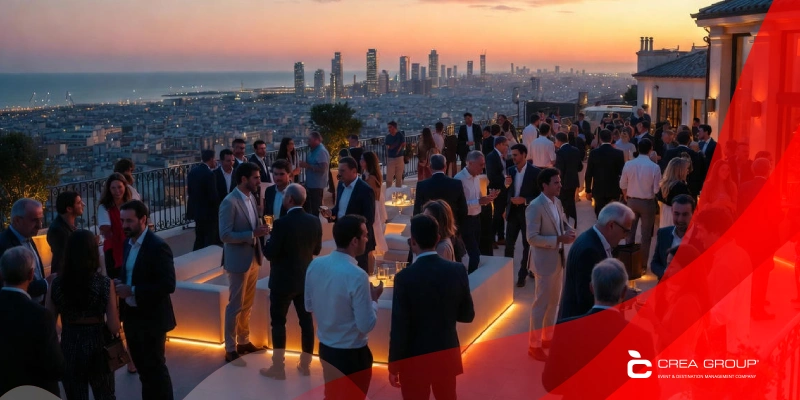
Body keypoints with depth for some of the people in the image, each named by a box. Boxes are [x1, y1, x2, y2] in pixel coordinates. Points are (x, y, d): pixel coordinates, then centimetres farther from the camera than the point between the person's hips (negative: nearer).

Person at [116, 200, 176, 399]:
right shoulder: (128, 243, 7)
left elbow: (168, 285, -24)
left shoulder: (158, 246, -19)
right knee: (142, 366, 19)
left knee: (155, 368, 4)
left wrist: (132, 291, -25)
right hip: (131, 315, 8)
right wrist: (120, 283, -4)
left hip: (151, 318, -8)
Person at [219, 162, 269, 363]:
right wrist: (253, 234, -25)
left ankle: (244, 342, 32)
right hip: (238, 261, -8)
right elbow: (225, 235, -22)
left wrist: (260, 229, -3)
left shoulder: (251, 198, 7)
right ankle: (230, 349, 15)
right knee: (235, 306, 3)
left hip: (253, 258, 8)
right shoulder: (229, 202, -19)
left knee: (247, 305, 18)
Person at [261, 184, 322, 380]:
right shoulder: (314, 221, -2)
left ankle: (278, 368, 10)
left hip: (283, 280, -6)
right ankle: (305, 364, 21)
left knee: (278, 322, 5)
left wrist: (268, 239, 2)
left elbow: (270, 254, -17)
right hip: (306, 278, 6)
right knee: (306, 320, 12)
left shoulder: (282, 223, -21)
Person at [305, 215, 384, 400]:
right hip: (352, 354, -6)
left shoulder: (315, 265, -7)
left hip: (325, 348, 6)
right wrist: (374, 299, -6)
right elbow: (366, 325, -21)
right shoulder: (357, 275, -27)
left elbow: (309, 306, 7)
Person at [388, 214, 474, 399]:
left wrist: (394, 366, -5)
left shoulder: (405, 277, -19)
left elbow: (399, 328, -16)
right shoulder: (457, 270, -8)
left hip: (415, 358, -3)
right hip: (447, 353, 4)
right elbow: (467, 315, 2)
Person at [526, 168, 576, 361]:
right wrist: (559, 239, -26)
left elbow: (563, 222, 16)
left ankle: (548, 337, 34)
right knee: (541, 303, 0)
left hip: (558, 259, 8)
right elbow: (532, 238, -24)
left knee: (553, 301, 19)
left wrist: (569, 231, -8)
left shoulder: (557, 202, 5)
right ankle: (534, 345, 12)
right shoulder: (535, 207, -21)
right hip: (544, 261, -8)